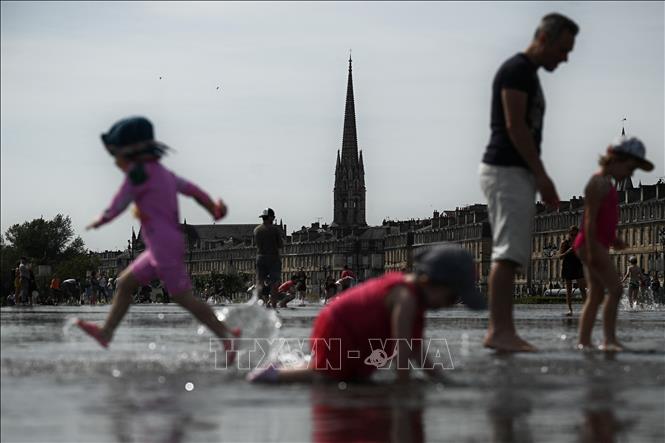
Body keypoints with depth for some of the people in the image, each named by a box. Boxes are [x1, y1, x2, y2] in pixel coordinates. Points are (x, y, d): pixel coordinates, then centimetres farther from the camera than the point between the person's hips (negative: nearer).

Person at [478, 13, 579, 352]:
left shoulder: (528, 74, 22)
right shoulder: (516, 69, -9)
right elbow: (514, 125, -17)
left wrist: (539, 179, 16)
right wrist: (542, 176, -17)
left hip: (516, 172, 10)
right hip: (506, 170, -10)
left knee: (512, 254, 7)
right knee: (508, 253, -15)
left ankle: (503, 331, 7)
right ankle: (498, 330, -18)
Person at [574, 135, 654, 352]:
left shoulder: (606, 184, 20)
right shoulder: (599, 183, -12)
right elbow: (590, 218, -19)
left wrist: (612, 239, 18)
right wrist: (592, 250, -24)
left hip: (597, 245, 11)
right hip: (592, 244, -11)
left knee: (596, 296, 10)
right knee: (615, 288, -16)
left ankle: (584, 341, 10)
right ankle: (609, 339, -20)